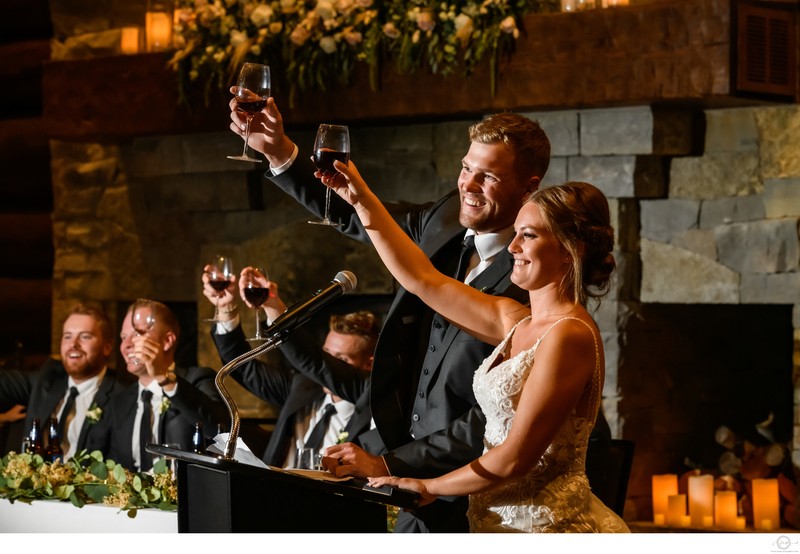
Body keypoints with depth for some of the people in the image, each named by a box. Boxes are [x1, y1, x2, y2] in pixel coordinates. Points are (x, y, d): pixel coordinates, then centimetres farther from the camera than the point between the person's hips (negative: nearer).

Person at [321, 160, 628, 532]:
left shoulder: (568, 334, -17)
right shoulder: (514, 320, 8)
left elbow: (516, 456, -18)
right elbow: (423, 279, 14)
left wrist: (430, 487, -5)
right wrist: (361, 198, 12)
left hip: (545, 526, -8)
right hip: (499, 520, 8)